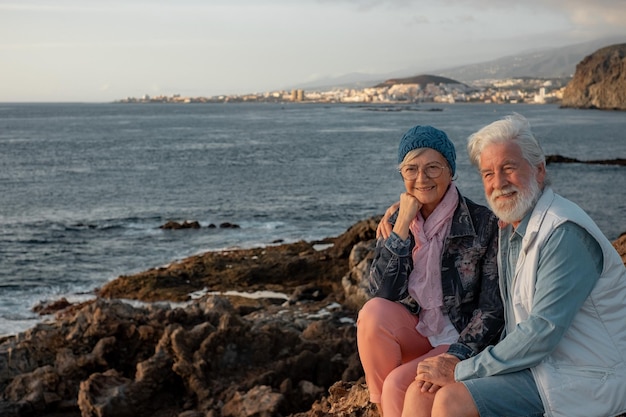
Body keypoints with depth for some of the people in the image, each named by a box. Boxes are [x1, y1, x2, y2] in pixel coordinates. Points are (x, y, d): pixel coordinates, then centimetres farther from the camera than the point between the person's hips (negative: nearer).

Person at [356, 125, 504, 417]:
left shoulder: (483, 223, -11)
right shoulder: (395, 222, 2)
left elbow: (493, 308, -10)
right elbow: (382, 293, -11)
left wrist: (456, 355, -21)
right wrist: (403, 226, -16)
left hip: (464, 341, -4)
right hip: (416, 335, 4)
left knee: (398, 383, -28)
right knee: (373, 312, -27)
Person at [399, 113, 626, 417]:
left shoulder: (565, 233, -19)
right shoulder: (511, 229, 12)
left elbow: (543, 331, -23)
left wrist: (460, 371, -16)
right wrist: (459, 359, 1)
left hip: (582, 380, -9)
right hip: (536, 362, 9)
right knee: (421, 392, -3)